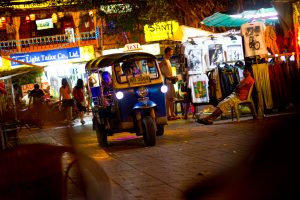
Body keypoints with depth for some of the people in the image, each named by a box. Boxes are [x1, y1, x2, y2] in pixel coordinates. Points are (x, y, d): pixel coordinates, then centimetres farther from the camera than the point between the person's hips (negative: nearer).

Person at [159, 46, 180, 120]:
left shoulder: (168, 60, 18)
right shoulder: (165, 61, -11)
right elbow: (158, 68, -22)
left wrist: (172, 77, 13)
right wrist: (165, 76, -21)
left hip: (170, 81, 10)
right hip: (167, 81, -10)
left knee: (171, 98, 11)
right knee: (168, 98, -9)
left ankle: (172, 114, 16)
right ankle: (168, 115, -8)